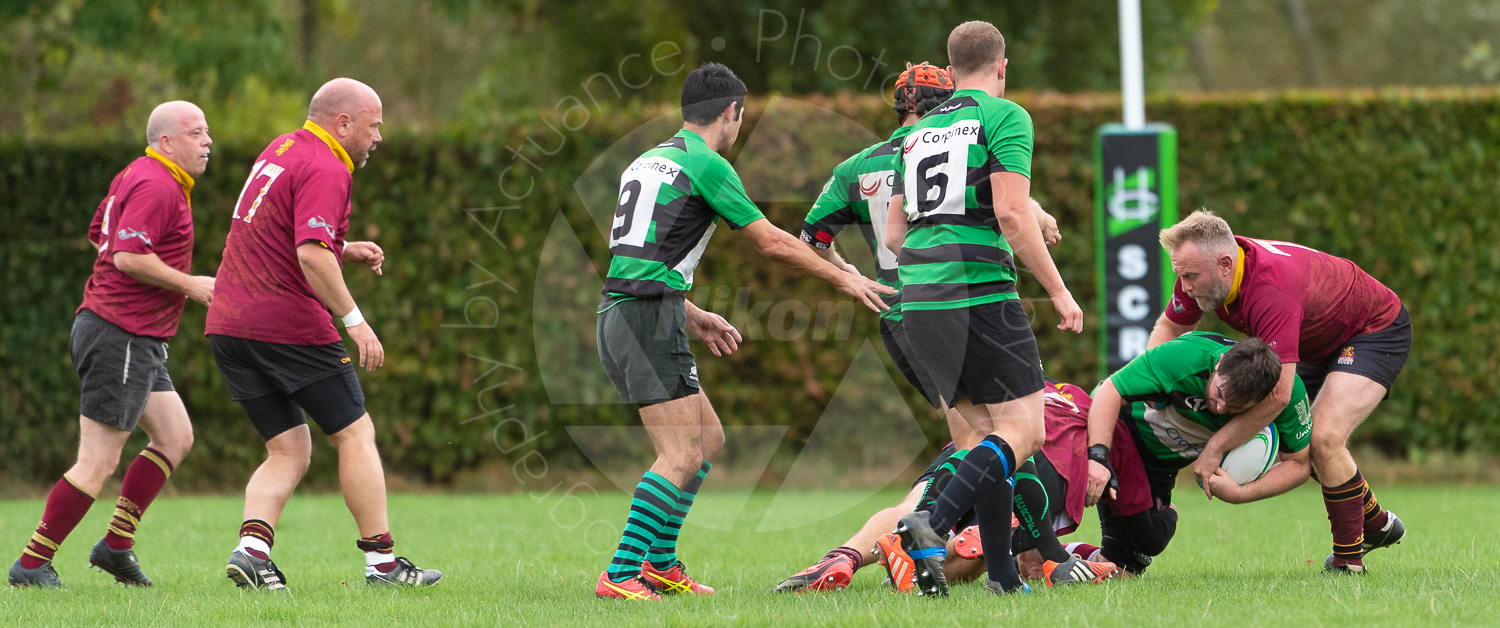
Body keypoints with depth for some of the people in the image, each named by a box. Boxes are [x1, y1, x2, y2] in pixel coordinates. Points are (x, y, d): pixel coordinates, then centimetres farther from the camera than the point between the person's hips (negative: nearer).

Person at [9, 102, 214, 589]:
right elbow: (128, 256, -26)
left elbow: (99, 234, 25)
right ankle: (32, 564, -4)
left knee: (176, 437, 13)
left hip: (138, 343, 11)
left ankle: (117, 544, 14)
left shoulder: (136, 177, 16)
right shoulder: (156, 187, -16)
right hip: (122, 334, -11)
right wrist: (189, 284, -17)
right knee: (98, 464, -9)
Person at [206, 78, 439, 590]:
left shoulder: (280, 150, 18)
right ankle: (381, 560, 3)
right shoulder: (325, 170, -13)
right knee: (355, 433, 3)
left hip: (228, 324, 9)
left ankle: (251, 549, -10)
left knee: (289, 451, 10)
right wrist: (354, 320, -23)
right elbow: (311, 253, -26)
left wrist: (346, 251, 18)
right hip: (289, 326, -9)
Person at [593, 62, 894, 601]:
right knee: (681, 456, -12)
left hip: (620, 312, 9)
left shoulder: (649, 161, 19)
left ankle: (660, 563, 17)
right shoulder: (705, 164, -7)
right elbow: (773, 242, -4)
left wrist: (691, 315, 29)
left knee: (708, 437, 16)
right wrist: (844, 279, 6)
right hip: (649, 319, -9)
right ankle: (619, 575, -19)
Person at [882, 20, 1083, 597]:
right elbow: (1011, 214, -13)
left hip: (918, 298, 7)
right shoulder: (1003, 116, -2)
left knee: (979, 431, 14)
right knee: (1023, 429, -5)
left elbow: (893, 234, 20)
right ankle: (934, 524, -26)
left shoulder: (919, 132, 19)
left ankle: (1002, 574, 8)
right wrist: (1058, 290, -7)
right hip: (981, 293, -7)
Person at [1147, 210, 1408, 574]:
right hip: (1321, 345, 10)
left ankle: (1348, 558, -10)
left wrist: (1216, 446, -37)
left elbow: (1278, 394, -44)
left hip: (1378, 330, -10)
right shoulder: (1202, 271, -16)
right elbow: (1169, 326, 3)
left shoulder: (1272, 291, -42)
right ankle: (1375, 523, 31)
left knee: (1324, 440, -24)